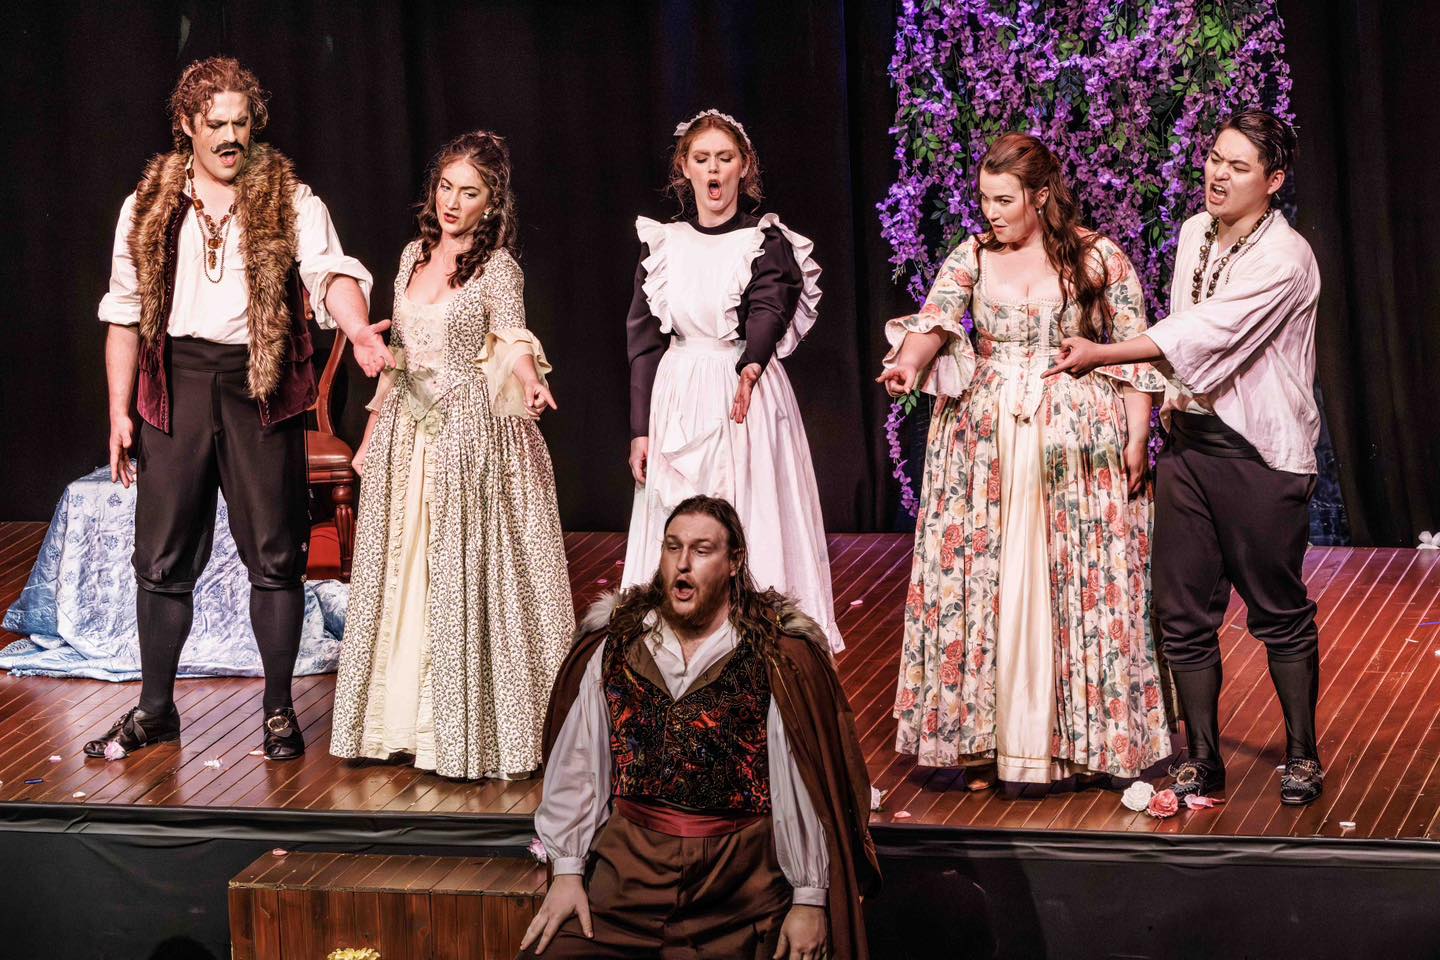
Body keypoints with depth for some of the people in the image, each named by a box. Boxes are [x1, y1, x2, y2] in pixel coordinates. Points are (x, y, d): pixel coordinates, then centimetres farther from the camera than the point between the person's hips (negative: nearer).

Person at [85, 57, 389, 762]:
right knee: (163, 557, 6)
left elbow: (331, 273, -16)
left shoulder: (290, 203, 1)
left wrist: (358, 331, -37)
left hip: (261, 386, -2)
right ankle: (155, 709, 18)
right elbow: (125, 314, 11)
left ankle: (279, 710, 14)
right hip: (178, 383, 2)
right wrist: (119, 411, 7)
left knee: (274, 556, 3)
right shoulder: (147, 209, 8)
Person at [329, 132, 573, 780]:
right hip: (407, 437, 6)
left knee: (467, 579, -6)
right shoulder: (415, 256, 12)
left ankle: (472, 732, 0)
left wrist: (528, 380, -44)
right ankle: (405, 724, 15)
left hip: (473, 437, -6)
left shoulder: (497, 267, -6)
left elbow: (512, 344, -22)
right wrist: (372, 432, 18)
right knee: (399, 577, 7)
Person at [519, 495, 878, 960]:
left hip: (737, 878, -2)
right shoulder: (612, 644, 4)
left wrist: (809, 900, -7)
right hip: (626, 864, 2)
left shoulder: (782, 656, -6)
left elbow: (806, 786, -6)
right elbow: (575, 766, 5)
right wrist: (567, 871, 1)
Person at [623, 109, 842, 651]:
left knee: (755, 524, -4)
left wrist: (750, 368, -37)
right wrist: (640, 429, 1)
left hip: (750, 401, -2)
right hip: (679, 401, 3)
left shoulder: (767, 242, 0)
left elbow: (769, 311, -17)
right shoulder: (661, 245, 7)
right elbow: (644, 341, 7)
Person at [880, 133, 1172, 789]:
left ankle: (1073, 736, 7)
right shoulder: (972, 258, 7)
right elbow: (935, 318, -9)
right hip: (983, 447, 3)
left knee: (1078, 588, -1)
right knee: (978, 584, 1)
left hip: (1077, 439, -2)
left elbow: (1136, 356, 0)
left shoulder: (1099, 259, 0)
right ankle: (980, 739, 6)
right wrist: (909, 363, -30)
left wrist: (1136, 440, -6)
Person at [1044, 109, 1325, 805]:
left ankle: (1302, 754, 18)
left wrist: (1101, 354, -22)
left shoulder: (1284, 259, -15)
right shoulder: (1195, 233, 9)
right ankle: (1201, 756, 17)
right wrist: (1173, 397, 10)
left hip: (1259, 452, -7)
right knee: (1183, 611, 6)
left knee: (1279, 610, 3)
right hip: (1188, 441, 7)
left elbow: (1206, 332, -22)